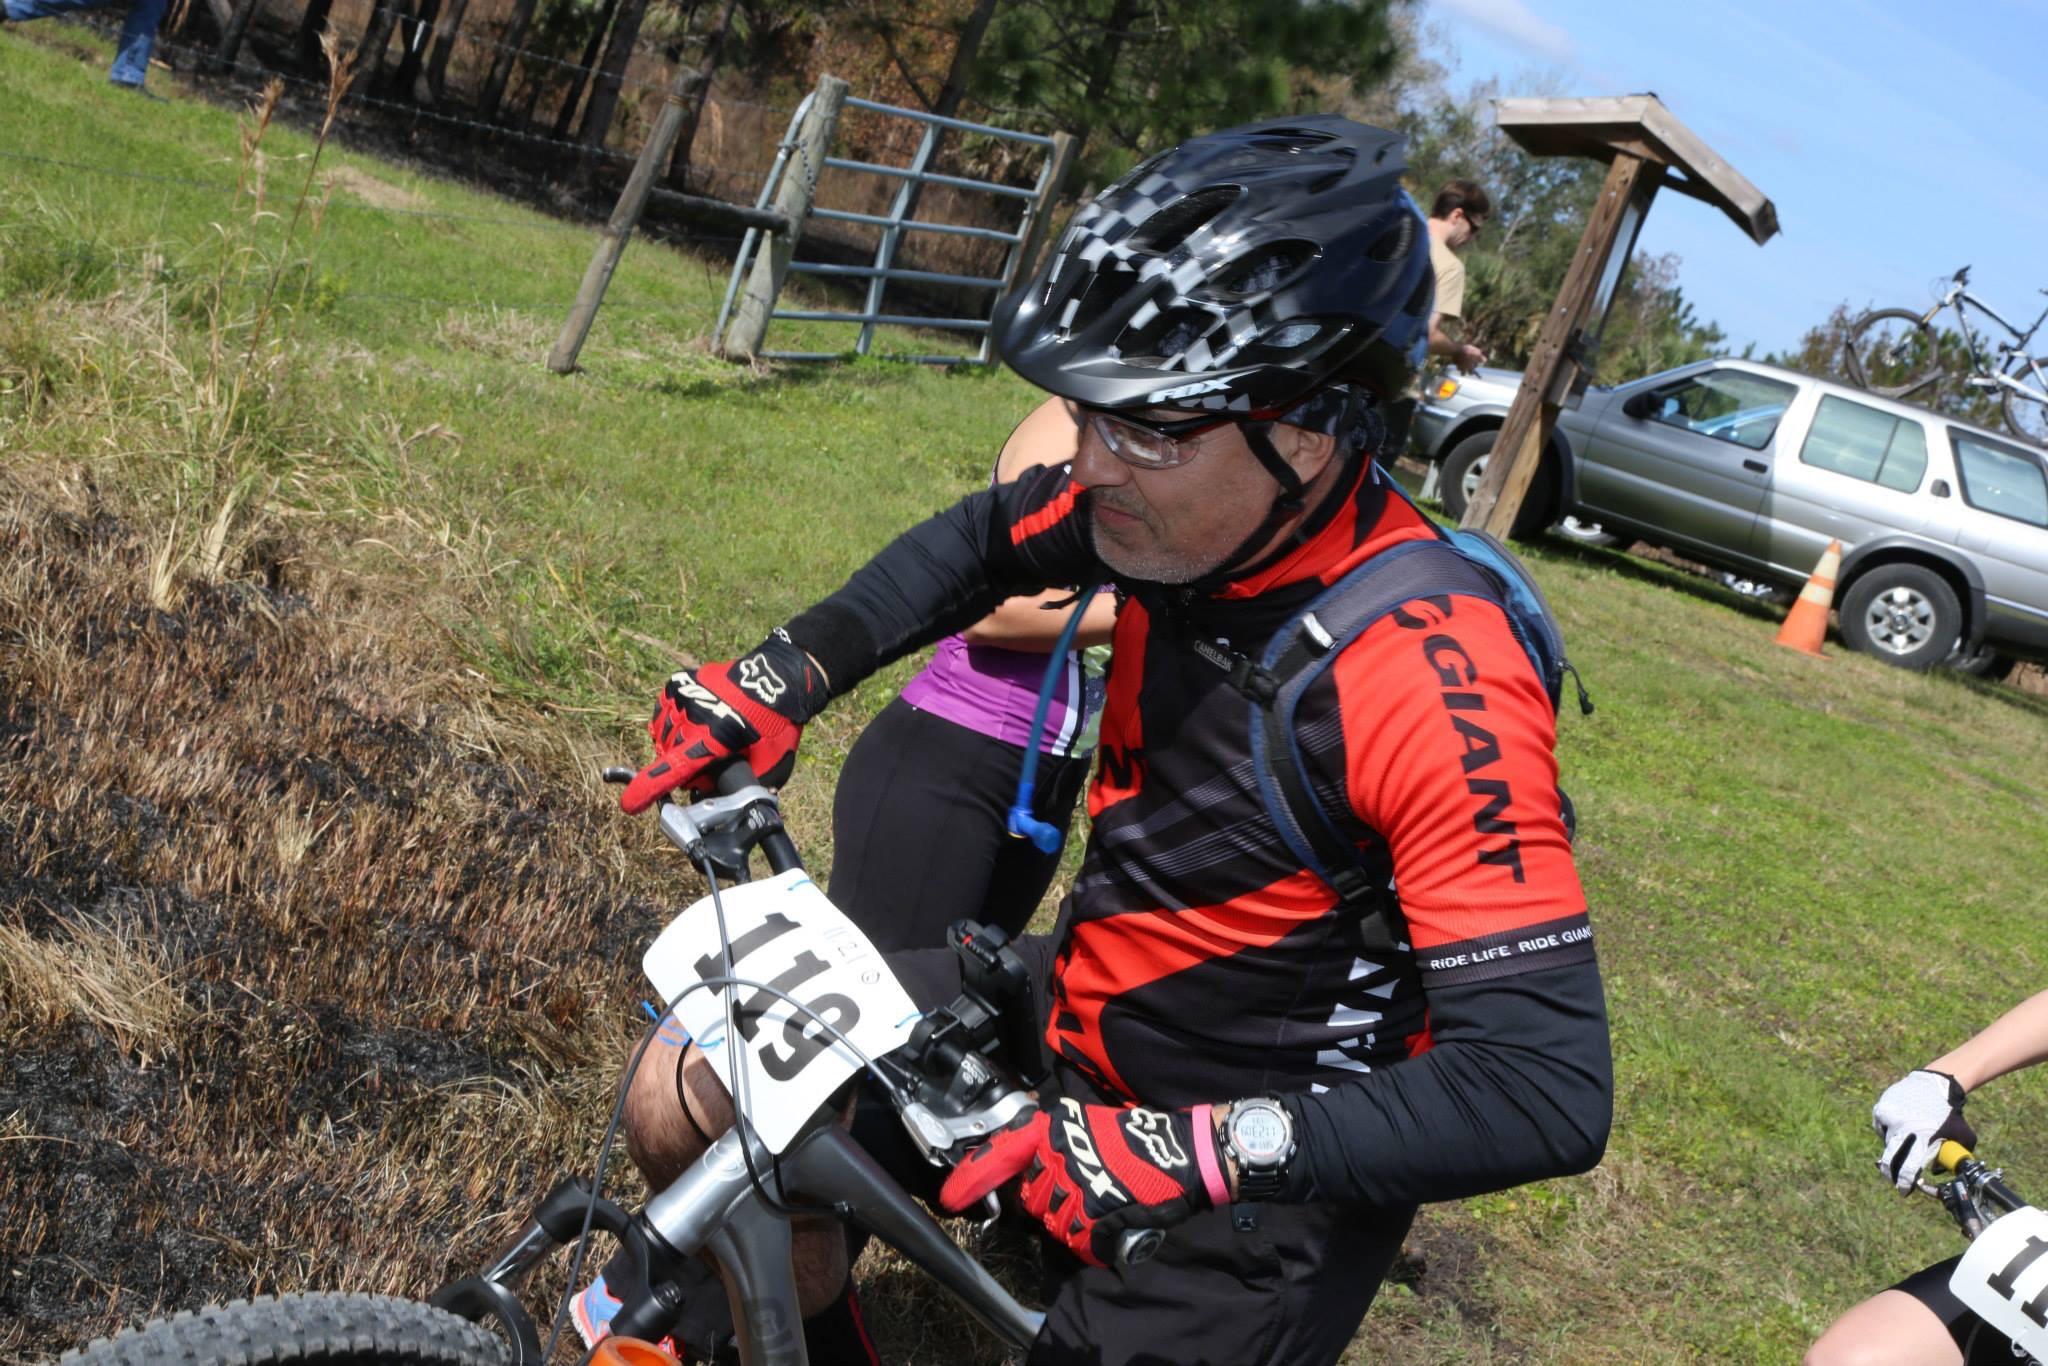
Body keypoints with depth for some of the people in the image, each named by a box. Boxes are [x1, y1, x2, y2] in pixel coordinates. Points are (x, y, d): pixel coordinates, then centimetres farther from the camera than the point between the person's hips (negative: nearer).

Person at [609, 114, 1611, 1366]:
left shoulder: (1437, 687, -31)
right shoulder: (1189, 502, -11)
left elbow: (1551, 1089, -32)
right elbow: (985, 543, 10)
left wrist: (1189, 1154, -38)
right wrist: (780, 681, -2)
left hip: (1269, 1168, -6)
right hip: (1081, 1008, 6)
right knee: (690, 1106, 1)